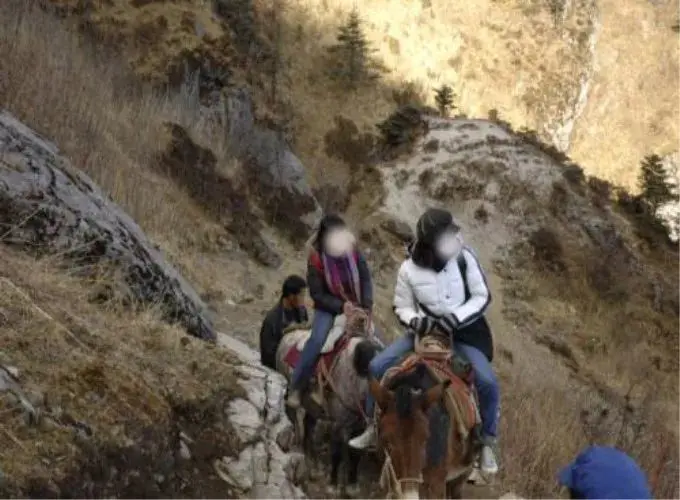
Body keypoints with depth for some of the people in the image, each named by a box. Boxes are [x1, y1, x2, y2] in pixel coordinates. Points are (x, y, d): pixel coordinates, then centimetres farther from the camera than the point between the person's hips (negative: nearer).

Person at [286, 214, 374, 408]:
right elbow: (317, 294, -17)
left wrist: (367, 306, -17)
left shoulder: (353, 251, -13)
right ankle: (295, 388, -18)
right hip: (328, 306, -4)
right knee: (317, 340, -25)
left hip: (354, 305, 4)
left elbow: (366, 279, -5)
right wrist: (341, 306, -27)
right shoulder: (316, 259, -20)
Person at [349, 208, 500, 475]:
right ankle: (374, 427, 10)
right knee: (378, 366, -11)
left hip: (464, 331, -1)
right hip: (427, 330, 2)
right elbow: (402, 307, 0)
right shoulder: (409, 269, -14)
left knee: (487, 382, -22)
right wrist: (415, 320, -23)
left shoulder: (464, 257, -17)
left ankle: (487, 444, 1)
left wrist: (455, 317, -25)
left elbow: (482, 297, -10)